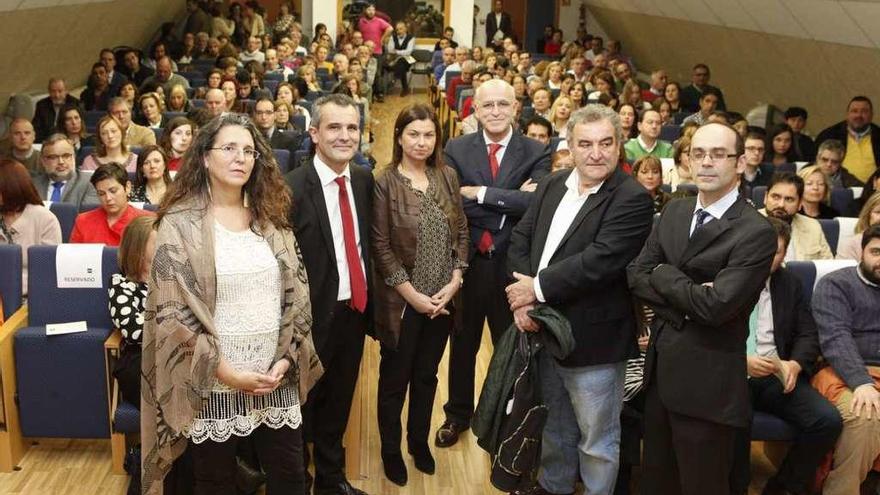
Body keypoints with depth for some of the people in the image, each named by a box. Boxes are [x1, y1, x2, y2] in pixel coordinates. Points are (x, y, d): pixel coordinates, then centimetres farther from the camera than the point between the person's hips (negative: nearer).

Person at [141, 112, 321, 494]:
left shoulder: (272, 219, 7)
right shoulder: (179, 224, -6)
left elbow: (297, 295, 7)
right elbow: (171, 313, -11)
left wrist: (285, 360, -4)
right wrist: (225, 372, -13)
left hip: (275, 379, 4)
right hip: (213, 384, -3)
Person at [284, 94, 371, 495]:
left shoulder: (364, 180, 2)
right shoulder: (293, 188, -18)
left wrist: (368, 299, 6)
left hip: (355, 309, 6)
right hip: (315, 315, -6)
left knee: (339, 401, 21)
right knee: (304, 403, 13)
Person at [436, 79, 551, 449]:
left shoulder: (536, 152, -5)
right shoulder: (456, 150, -3)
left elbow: (535, 202, -21)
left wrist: (479, 192, -21)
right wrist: (511, 201, -20)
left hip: (512, 265, -1)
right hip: (467, 262, 1)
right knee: (463, 344, 18)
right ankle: (458, 415, 38)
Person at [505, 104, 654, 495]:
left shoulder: (632, 200, -17)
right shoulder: (552, 185, 5)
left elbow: (599, 261, -26)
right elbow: (520, 239, 3)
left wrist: (538, 288, -20)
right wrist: (523, 297, -13)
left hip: (594, 341, -7)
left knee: (597, 439, 11)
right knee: (555, 425, 27)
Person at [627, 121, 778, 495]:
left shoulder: (756, 232, -17)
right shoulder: (673, 212, 7)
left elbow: (715, 306, -24)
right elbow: (636, 275, 2)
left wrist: (663, 275, -9)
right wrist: (686, 299, -14)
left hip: (707, 379, -7)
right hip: (660, 366, 7)